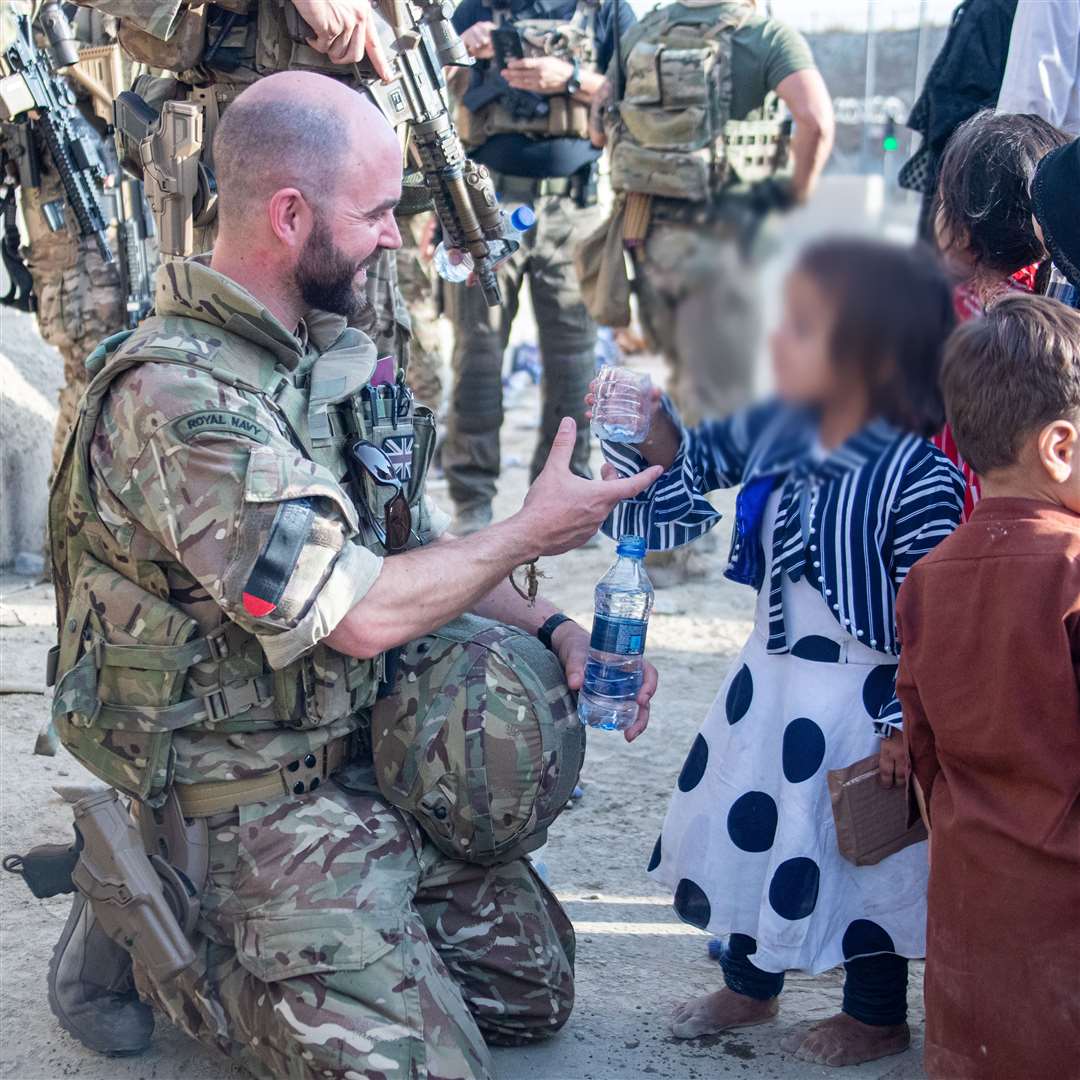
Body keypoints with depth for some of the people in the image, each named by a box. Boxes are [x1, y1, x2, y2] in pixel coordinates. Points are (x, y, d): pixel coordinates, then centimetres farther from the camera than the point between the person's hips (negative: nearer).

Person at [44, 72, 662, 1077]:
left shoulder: (332, 346, 4)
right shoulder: (177, 400, -26)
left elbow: (412, 540, 14)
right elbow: (361, 613, -26)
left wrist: (550, 627, 1)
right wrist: (530, 532, -13)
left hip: (375, 757, 9)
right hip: (254, 800, -8)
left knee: (536, 986, 13)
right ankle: (165, 948, 7)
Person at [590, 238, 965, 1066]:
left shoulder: (920, 479, -25)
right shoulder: (774, 431, -7)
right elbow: (687, 460, 9)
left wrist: (905, 723, -17)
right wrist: (649, 424, -11)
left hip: (859, 703, -7)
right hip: (767, 679, 7)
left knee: (860, 851, 10)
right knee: (744, 824, 21)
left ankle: (877, 1019, 35)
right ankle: (750, 985, 44)